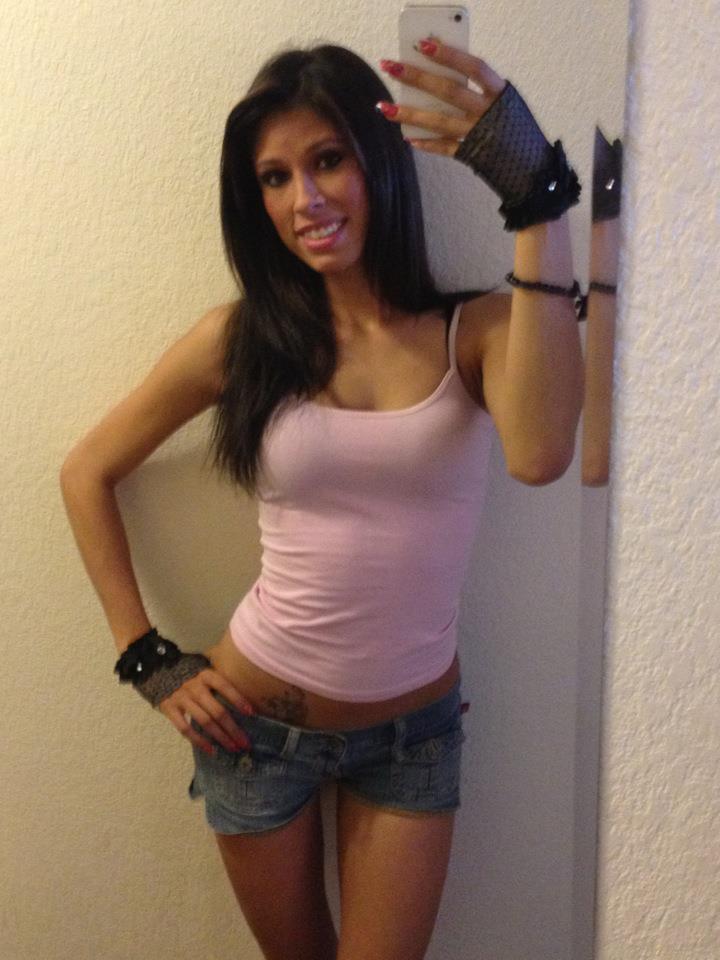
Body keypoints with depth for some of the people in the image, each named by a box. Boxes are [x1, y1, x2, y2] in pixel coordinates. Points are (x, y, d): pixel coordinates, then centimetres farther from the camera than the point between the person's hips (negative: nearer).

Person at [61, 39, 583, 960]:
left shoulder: (477, 327, -11)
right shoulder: (240, 335, -8)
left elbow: (539, 454, -33)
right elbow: (86, 473, 2)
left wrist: (539, 208, -33)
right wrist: (145, 658, -3)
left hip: (414, 729, 0)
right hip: (255, 721, 1)